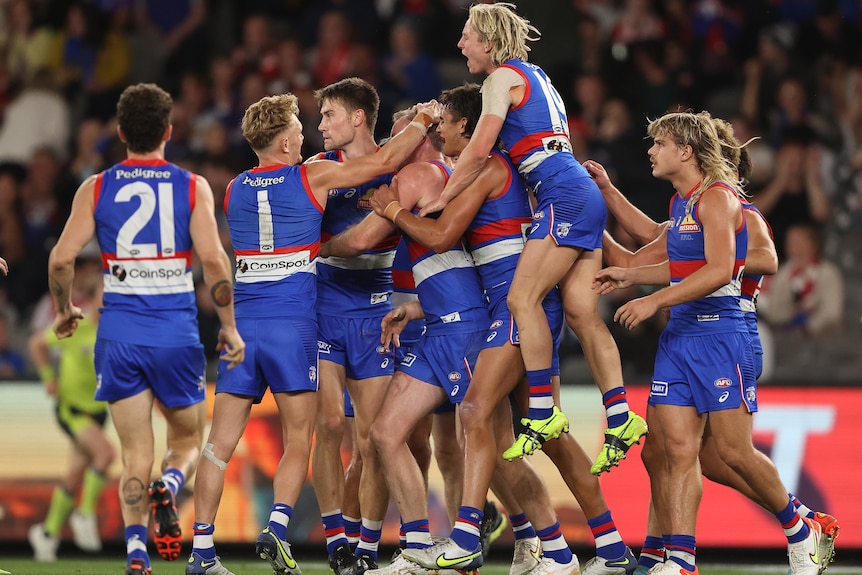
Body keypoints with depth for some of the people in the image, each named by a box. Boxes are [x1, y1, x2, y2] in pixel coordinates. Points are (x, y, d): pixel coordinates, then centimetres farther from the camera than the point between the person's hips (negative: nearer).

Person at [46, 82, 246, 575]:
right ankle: (169, 488, -18)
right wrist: (229, 325, -3)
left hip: (119, 331, 1)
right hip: (176, 331, -1)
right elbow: (212, 258, -12)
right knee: (188, 441, 15)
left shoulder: (96, 189, 3)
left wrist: (64, 311, 13)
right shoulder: (193, 187, -1)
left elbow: (62, 258, -4)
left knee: (136, 452, 8)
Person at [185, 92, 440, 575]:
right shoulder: (314, 178, -2)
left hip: (242, 322, 4)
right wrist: (424, 120, 20)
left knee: (221, 443, 3)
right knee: (299, 443, 4)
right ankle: (277, 527, -15)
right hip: (293, 323, -4)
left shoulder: (236, 189, 11)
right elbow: (386, 162, 5)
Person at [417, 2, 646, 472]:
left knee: (523, 297, -14)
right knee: (581, 312, 3)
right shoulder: (534, 75, 23)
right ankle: (621, 419, -2)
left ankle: (543, 414, -18)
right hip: (584, 198, 9)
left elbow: (478, 152, -11)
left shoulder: (503, 77, -4)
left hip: (564, 196, -9)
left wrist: (439, 201, -3)